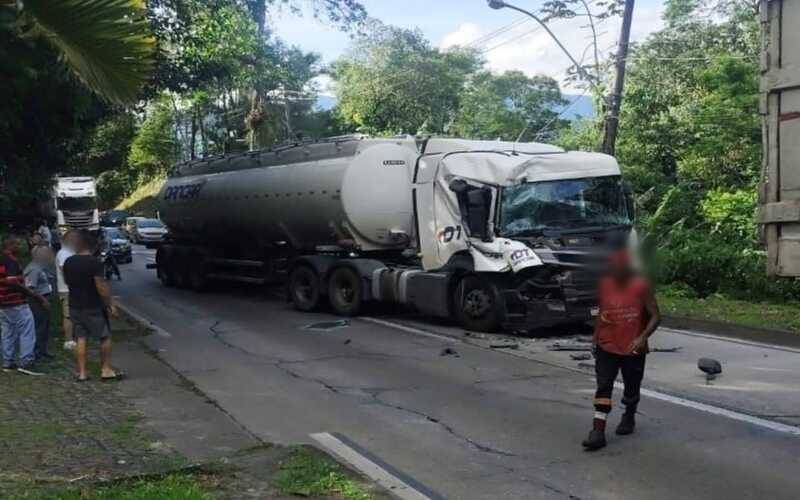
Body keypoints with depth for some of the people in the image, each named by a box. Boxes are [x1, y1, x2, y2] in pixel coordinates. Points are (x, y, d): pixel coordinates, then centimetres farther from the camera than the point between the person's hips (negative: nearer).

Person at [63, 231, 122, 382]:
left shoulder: (68, 262, 2)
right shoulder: (94, 262, -16)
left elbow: (67, 281, 16)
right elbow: (101, 287, -18)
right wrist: (110, 304, -10)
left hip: (75, 306, 5)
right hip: (93, 307, -5)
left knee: (80, 339, 9)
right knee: (105, 337, 7)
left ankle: (81, 372, 10)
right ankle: (106, 370, 8)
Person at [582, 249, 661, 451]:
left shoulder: (641, 286, -11)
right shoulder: (604, 284, 0)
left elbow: (655, 316, -11)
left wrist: (643, 337, -25)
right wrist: (595, 335, 9)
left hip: (633, 349, -2)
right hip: (607, 346, 2)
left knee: (632, 388, 14)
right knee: (603, 386, -10)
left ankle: (629, 417, 42)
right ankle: (598, 431, -13)